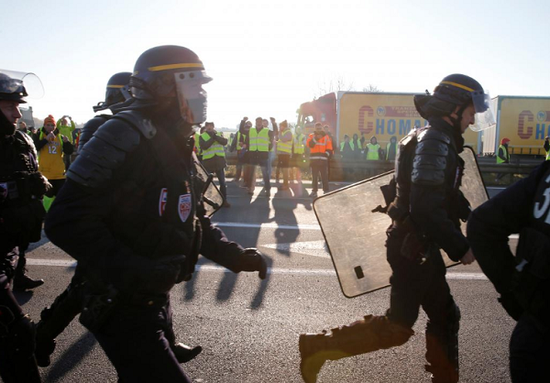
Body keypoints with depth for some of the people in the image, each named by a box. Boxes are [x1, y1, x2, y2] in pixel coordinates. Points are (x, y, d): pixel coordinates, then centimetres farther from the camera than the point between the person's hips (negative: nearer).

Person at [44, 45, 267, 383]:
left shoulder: (179, 148, 10)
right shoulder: (126, 136, -21)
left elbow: (196, 220, 15)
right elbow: (66, 221, -27)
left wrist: (234, 256, 2)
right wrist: (132, 270, -33)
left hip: (156, 299, 9)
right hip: (122, 305, -9)